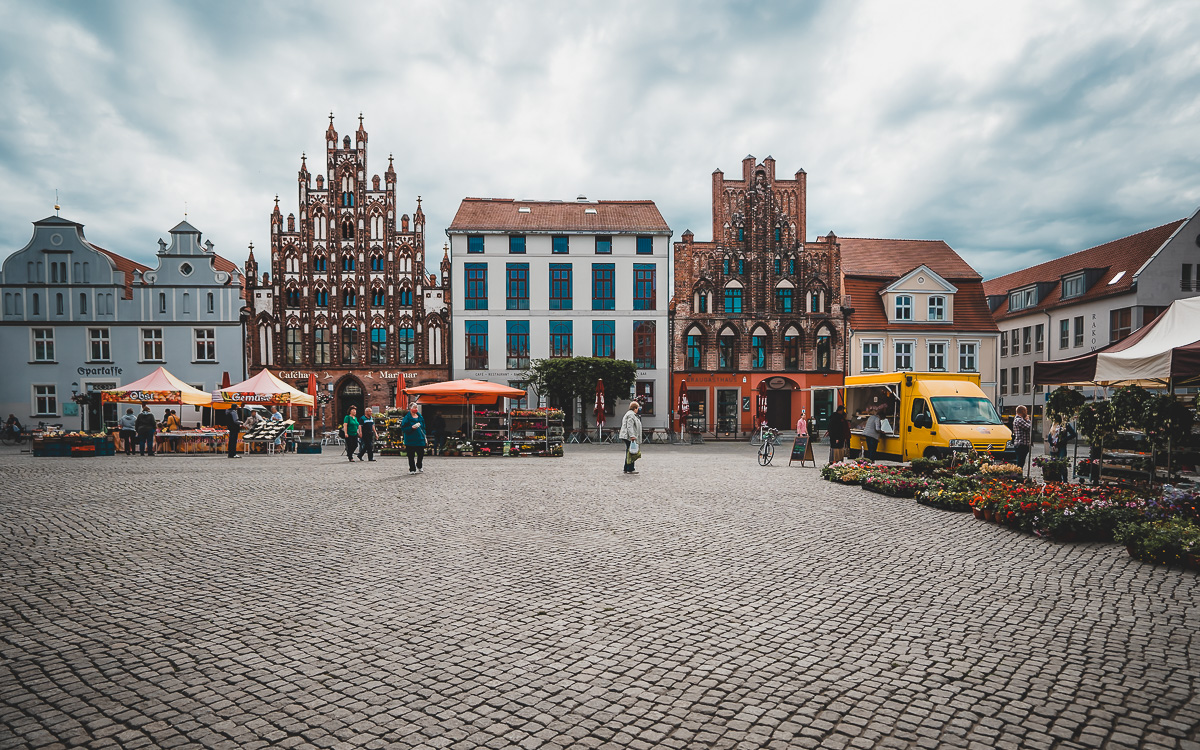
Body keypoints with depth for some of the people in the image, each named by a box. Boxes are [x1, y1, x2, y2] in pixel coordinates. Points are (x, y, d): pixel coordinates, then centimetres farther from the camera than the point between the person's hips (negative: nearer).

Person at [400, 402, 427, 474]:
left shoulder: (420, 416, 12)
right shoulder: (407, 417, -6)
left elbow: (423, 427, 20)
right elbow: (403, 428, -10)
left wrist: (424, 435, 13)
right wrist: (412, 427, -21)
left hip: (420, 439, 5)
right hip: (410, 440, -5)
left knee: (421, 453, 6)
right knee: (411, 455, 2)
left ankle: (419, 466, 31)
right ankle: (412, 469, 13)